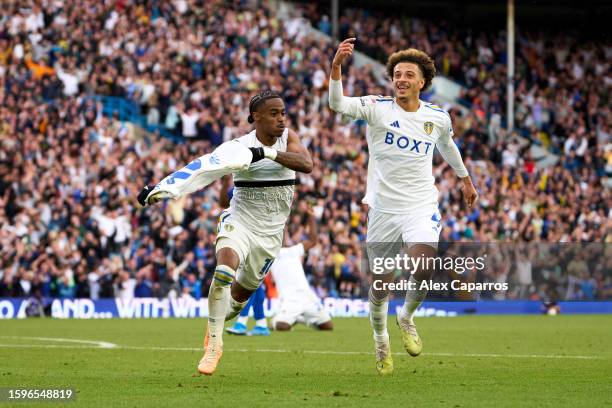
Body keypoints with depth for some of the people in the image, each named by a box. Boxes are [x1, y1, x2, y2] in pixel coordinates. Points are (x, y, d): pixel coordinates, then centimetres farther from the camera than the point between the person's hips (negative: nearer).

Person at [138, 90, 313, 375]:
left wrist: (269, 153, -34)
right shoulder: (240, 147, -12)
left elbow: (307, 165, -20)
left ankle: (216, 324, 45)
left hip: (270, 233, 4)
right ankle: (214, 344, -22)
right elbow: (204, 167, -25)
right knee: (225, 271, -30)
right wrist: (165, 188, -39)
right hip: (239, 222, -4)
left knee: (241, 293, 14)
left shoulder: (288, 138, -2)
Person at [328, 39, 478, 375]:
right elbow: (338, 104, -24)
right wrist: (336, 66, -40)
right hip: (383, 207, 0)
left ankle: (407, 318, 5)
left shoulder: (438, 117, 3)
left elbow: (447, 145, 25)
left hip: (421, 206, 0)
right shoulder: (377, 108, -6)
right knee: (380, 284, 5)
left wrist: (465, 178, 38)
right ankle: (381, 341, 31)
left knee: (423, 267, -25)